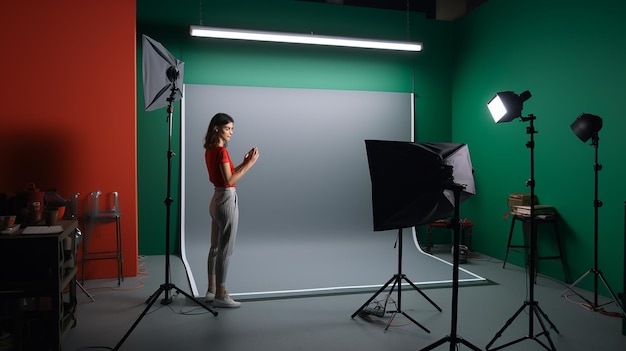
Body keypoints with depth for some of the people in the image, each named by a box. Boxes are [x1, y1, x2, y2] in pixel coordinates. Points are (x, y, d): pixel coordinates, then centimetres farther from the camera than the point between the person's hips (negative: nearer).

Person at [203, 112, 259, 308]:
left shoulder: (210, 150, 11)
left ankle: (211, 291, 24)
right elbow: (229, 180, -21)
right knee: (225, 250, -2)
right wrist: (249, 164, -16)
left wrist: (244, 163, 11)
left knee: (215, 248, 15)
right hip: (227, 200, -10)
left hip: (216, 200, 10)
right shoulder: (221, 151, -17)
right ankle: (220, 296, 5)